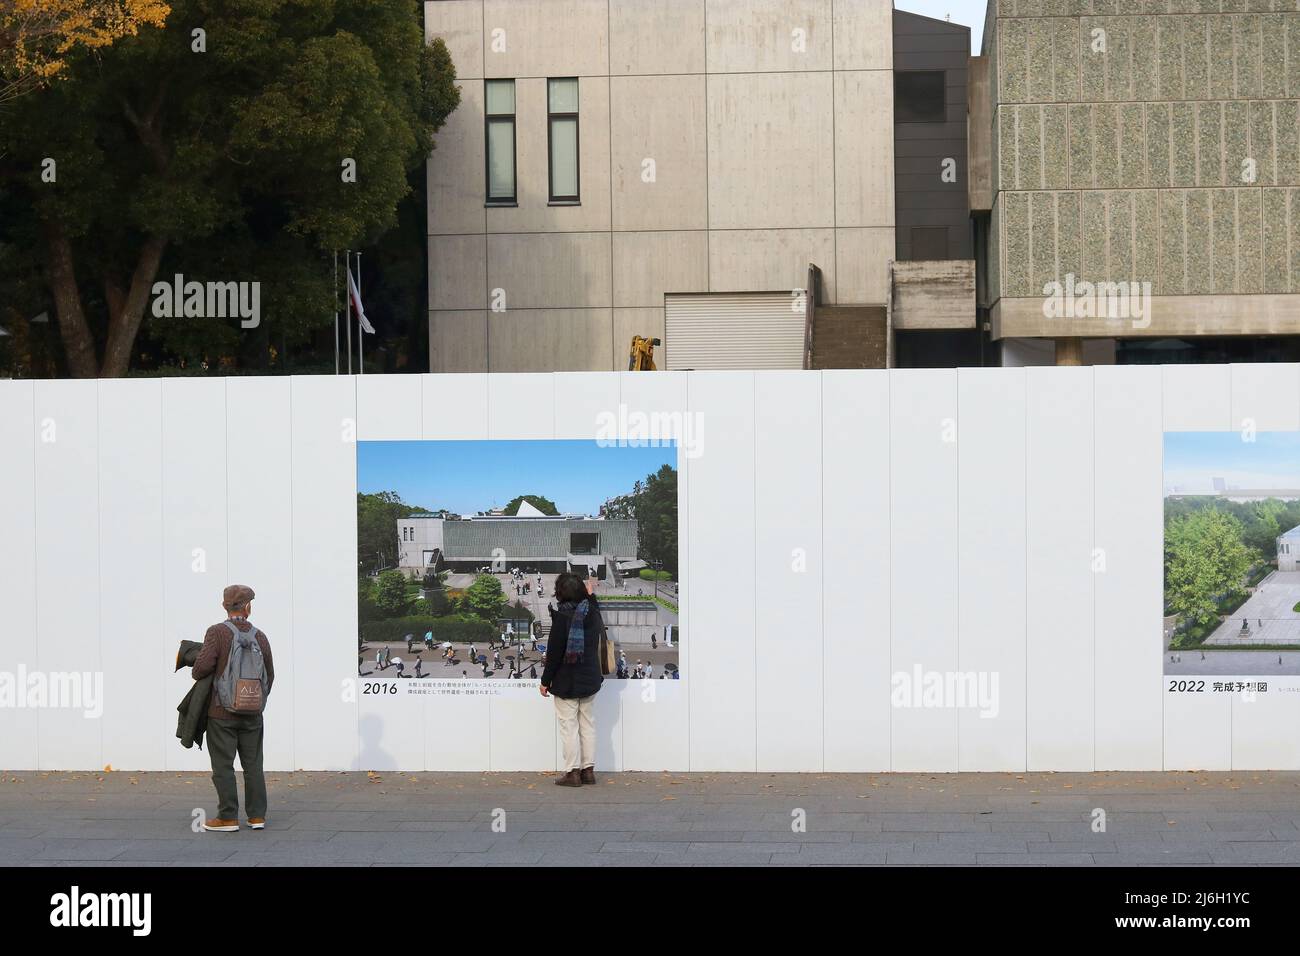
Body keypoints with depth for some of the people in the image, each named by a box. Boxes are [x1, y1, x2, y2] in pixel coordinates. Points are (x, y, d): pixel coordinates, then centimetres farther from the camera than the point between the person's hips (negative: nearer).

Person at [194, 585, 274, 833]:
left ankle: (228, 818, 3)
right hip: (252, 714, 4)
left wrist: (195, 673, 3)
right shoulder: (260, 637, 3)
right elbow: (269, 675, 11)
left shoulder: (217, 632, -11)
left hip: (222, 712, -4)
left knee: (223, 766, 2)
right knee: (253, 765, 11)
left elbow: (204, 665, -21)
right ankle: (257, 815, 12)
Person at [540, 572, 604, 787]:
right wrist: (591, 596, 38)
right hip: (590, 680, 6)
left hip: (566, 682, -6)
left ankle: (572, 771, 1)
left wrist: (545, 681, -8)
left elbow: (554, 653, -16)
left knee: (569, 726, 0)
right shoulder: (591, 613, 1)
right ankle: (588, 769, 15)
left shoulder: (562, 618, -18)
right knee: (588, 724, 12)